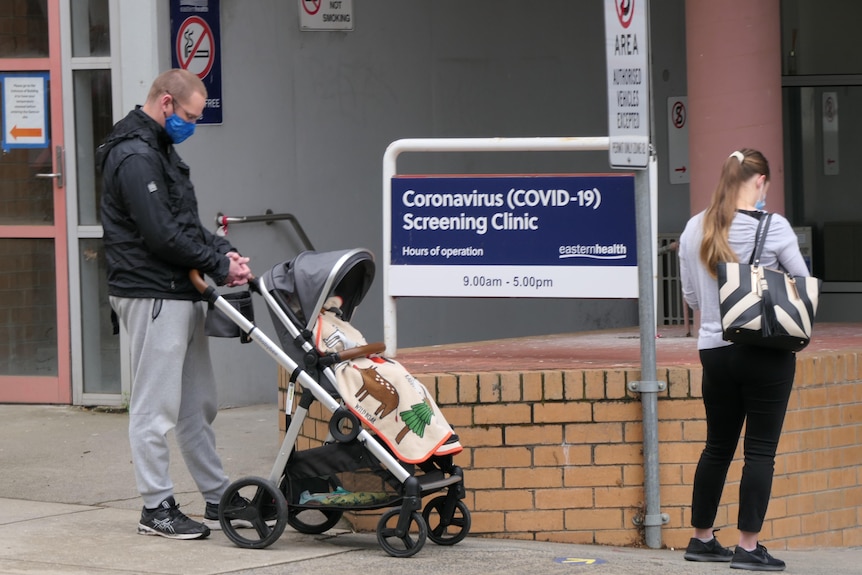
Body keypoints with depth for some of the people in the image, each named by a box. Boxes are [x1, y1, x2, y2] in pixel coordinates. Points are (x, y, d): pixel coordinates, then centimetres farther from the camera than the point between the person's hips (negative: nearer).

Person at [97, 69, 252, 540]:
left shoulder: (159, 149, 17)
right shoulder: (135, 157, -17)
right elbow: (163, 235, -22)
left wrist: (224, 251, 4)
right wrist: (220, 266, -12)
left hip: (181, 295, 11)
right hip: (153, 296, -11)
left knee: (196, 404, 15)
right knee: (155, 407, -5)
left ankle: (218, 496, 22)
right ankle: (157, 508, 0)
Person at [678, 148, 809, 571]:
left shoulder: (695, 229, 3)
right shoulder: (773, 227, -10)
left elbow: (690, 295, 10)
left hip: (714, 350, 5)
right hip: (767, 352, -5)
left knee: (718, 446, 16)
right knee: (760, 449, 1)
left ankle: (702, 539, 24)